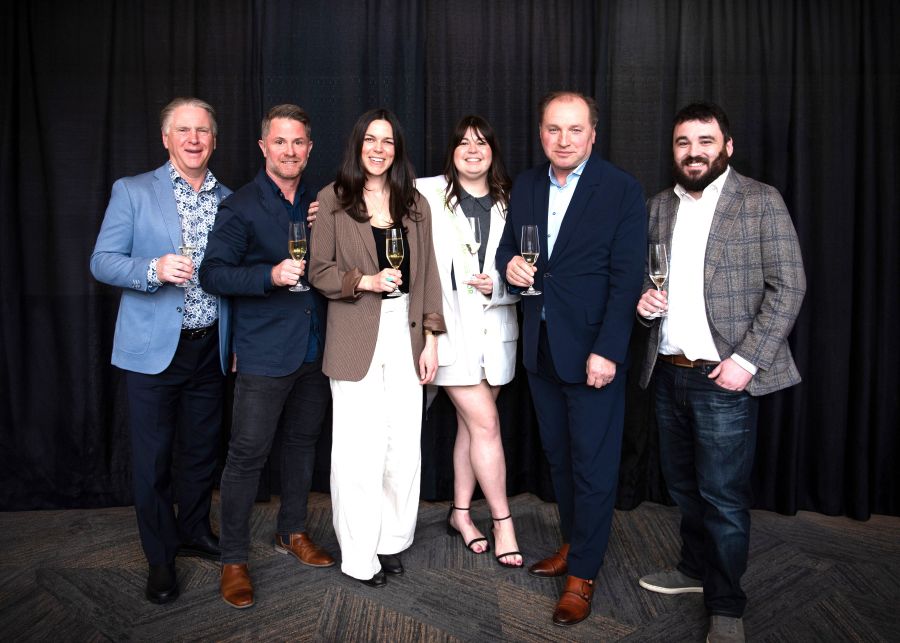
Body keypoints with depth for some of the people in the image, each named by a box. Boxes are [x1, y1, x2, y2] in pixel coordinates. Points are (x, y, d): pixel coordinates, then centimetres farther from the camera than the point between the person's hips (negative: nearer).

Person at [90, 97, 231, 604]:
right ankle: (161, 558, 22)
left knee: (202, 449, 15)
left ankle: (195, 532, 36)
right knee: (153, 456, 5)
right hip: (153, 347, -3)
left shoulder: (230, 201, 8)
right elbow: (102, 261, -5)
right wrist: (154, 269, -24)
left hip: (210, 348, 3)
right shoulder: (132, 192, -1)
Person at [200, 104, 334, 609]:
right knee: (247, 453, -1)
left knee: (303, 443, 16)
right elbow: (213, 273, -11)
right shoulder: (241, 207, -6)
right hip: (265, 352, -5)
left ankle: (292, 532, 34)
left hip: (315, 349, 6)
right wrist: (271, 275, -27)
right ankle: (234, 559, 13)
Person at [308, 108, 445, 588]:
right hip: (356, 339, -3)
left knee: (404, 445, 5)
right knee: (359, 449, 0)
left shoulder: (414, 203, 11)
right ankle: (360, 555, 15)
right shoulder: (333, 198, 2)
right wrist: (367, 281, -16)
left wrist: (431, 338, 3)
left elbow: (427, 274, 9)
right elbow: (319, 271, 0)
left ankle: (393, 540, 23)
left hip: (406, 335, 3)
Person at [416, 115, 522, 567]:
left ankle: (460, 512, 29)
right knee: (486, 424, -4)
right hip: (452, 326, -4)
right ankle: (502, 521, 12)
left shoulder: (507, 202, 8)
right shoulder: (428, 194, -2)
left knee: (471, 424, 13)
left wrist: (495, 285, -10)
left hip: (494, 325, 4)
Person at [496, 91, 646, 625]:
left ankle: (583, 575, 17)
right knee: (558, 456, 17)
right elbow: (508, 246, 17)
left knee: (593, 463, 4)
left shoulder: (622, 190, -9)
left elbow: (626, 278, -13)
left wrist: (608, 352, -19)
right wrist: (510, 264, -7)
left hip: (592, 350, -5)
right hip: (540, 348, 6)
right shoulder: (525, 186, 8)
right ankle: (572, 544, 36)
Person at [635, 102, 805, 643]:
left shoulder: (760, 200, -4)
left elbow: (788, 285, -9)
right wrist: (643, 300, -5)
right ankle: (696, 570, 38)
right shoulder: (660, 206, 11)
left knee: (723, 496, 2)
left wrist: (747, 360, -16)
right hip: (668, 372, 5)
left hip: (724, 377, -5)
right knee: (684, 486, 18)